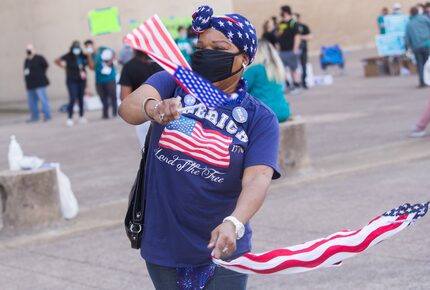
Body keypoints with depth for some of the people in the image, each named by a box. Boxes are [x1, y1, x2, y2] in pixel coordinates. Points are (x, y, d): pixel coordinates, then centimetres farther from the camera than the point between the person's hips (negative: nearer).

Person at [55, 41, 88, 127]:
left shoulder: (83, 56, 0)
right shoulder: (68, 57, -7)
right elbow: (57, 61, -1)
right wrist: (64, 67, -3)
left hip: (81, 80, 3)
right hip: (72, 81, -3)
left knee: (81, 98, 9)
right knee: (73, 99, -11)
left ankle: (81, 116, 20)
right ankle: (70, 118, -6)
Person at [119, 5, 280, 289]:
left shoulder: (260, 118, -6)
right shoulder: (172, 84, -2)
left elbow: (258, 178, -20)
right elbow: (129, 106, -21)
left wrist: (234, 223, -39)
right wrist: (152, 108, -44)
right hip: (163, 250, 2)